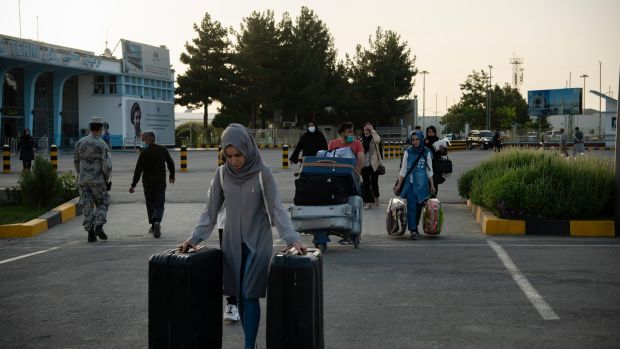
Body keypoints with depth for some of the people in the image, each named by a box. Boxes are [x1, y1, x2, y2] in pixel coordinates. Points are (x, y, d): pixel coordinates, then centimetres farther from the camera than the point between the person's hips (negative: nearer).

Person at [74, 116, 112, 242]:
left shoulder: (80, 143, 3)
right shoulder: (102, 145, -10)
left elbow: (76, 161, 13)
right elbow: (107, 165, -15)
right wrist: (107, 180, -1)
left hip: (83, 180, 3)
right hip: (98, 180, -3)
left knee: (88, 206, 9)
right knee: (102, 204, 12)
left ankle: (90, 232, 5)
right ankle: (99, 226, -7)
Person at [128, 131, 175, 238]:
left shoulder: (145, 152, -11)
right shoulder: (163, 149, 2)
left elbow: (139, 169, -15)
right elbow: (170, 163, 12)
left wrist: (133, 184, -13)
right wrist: (172, 175, 29)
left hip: (148, 182, -2)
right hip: (161, 181, 2)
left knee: (150, 204, 13)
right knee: (159, 204, 2)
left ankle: (153, 226, 18)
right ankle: (157, 221, -24)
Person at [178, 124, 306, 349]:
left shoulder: (262, 174, -10)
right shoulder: (222, 174, -1)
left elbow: (277, 209, -11)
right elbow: (211, 210, 5)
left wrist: (292, 238, -21)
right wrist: (195, 237, -2)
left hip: (257, 243, -3)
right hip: (232, 243, 4)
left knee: (250, 295, -8)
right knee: (239, 296, 7)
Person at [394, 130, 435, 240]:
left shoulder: (426, 153, 3)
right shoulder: (408, 152, 3)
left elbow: (429, 171, 9)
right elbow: (403, 170, 7)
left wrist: (432, 185, 10)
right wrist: (399, 185, 4)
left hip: (422, 184, 0)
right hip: (410, 183, 0)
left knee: (419, 206, 5)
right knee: (411, 206, -10)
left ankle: (415, 228, 21)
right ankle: (413, 230, -14)